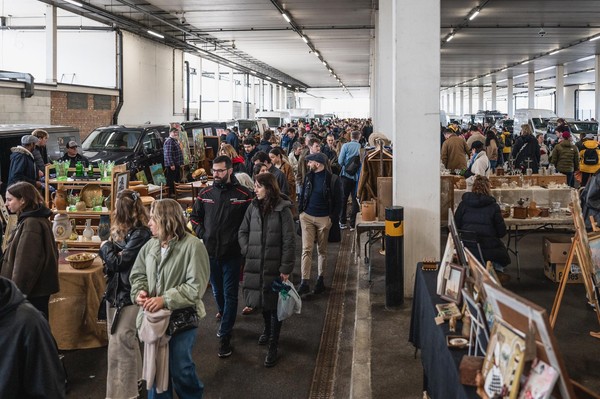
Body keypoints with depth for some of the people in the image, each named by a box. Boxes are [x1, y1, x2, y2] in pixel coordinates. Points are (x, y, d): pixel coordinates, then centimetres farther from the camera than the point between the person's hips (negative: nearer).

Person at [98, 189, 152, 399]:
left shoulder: (141, 234, -20)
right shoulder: (123, 230, 8)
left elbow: (118, 262, -19)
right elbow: (111, 256, 11)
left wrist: (107, 247, -4)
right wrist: (109, 248, -9)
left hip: (128, 294, -9)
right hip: (116, 291, 9)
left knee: (119, 344, -8)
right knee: (127, 341, 21)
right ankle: (134, 378, 38)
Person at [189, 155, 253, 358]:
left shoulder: (243, 195, -10)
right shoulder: (205, 194, 3)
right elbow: (194, 216, 15)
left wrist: (239, 239, -12)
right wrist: (202, 233, 2)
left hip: (232, 252, -4)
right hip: (210, 251, 4)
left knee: (230, 294, 0)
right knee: (217, 290, 21)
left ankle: (225, 336, 3)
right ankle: (224, 315, 48)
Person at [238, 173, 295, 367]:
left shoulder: (282, 209, -10)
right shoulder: (253, 207, 4)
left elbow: (289, 241, -11)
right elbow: (243, 232, 13)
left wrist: (286, 268, -13)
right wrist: (247, 250, -3)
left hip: (274, 266, -4)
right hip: (255, 264, 4)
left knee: (274, 304, 4)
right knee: (261, 300, 19)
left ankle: (273, 346, 12)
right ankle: (267, 328, 45)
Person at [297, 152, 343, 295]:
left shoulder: (333, 179, -7)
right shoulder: (309, 177, 5)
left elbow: (338, 201, -3)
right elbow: (302, 195, 14)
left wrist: (333, 218, -9)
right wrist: (300, 211, 5)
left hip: (323, 219, -3)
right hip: (307, 217, 3)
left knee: (322, 250, 11)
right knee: (306, 249, -5)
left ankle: (320, 279, 24)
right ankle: (304, 282, -8)